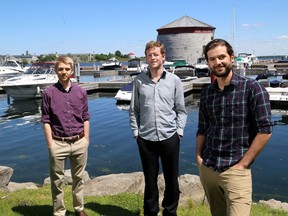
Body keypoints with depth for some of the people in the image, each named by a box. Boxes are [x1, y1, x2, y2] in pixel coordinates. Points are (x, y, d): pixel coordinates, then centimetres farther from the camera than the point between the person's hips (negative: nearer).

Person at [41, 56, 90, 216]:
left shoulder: (81, 92, 3)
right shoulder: (49, 93, -4)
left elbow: (86, 118, 7)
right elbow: (46, 121, -3)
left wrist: (86, 140, 4)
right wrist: (50, 145, -6)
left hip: (79, 143, 2)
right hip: (58, 144, -2)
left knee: (78, 178, 15)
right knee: (57, 180, 9)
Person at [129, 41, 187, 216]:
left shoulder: (174, 80, 2)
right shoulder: (139, 80, 2)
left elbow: (181, 110, 5)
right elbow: (134, 110, 5)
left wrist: (179, 131, -3)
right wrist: (136, 132, 0)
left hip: (169, 137, 0)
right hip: (146, 139, 0)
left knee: (171, 179, 11)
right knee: (150, 179, 14)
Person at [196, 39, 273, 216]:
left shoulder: (252, 88, -8)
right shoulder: (206, 93, 6)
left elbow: (265, 130, -12)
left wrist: (243, 163, -12)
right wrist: (198, 156, 3)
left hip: (235, 169, -5)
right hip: (207, 168, 5)